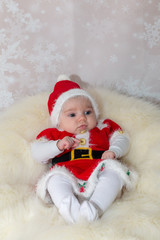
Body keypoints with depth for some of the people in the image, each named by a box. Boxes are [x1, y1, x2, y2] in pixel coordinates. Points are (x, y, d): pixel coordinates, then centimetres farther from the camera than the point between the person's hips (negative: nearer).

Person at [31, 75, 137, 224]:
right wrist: (58, 145, -2)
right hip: (68, 175, 0)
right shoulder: (54, 134, 24)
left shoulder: (104, 127, 28)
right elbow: (37, 153, 16)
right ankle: (69, 207, -53)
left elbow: (122, 139, 24)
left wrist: (113, 151, 0)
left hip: (98, 171, 1)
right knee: (55, 178, -31)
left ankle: (95, 207, -47)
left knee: (113, 173, -30)